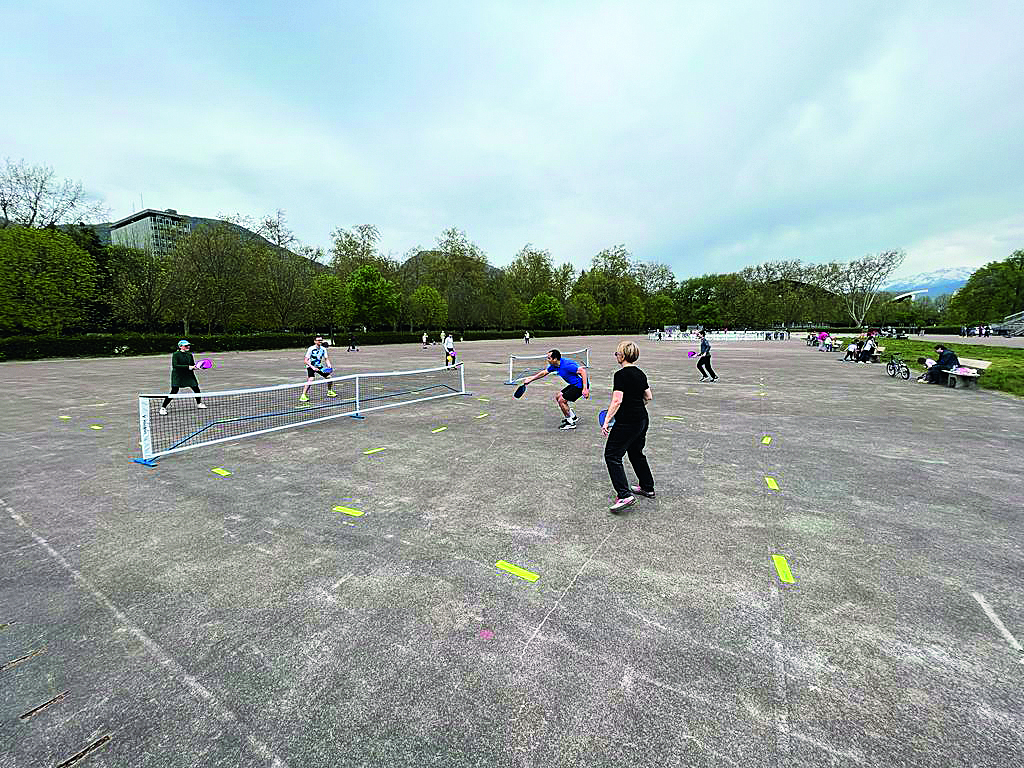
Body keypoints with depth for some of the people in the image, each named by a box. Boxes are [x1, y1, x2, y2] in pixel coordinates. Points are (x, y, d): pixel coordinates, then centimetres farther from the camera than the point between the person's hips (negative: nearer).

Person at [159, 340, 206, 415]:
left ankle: (199, 403, 31)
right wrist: (188, 367, -26)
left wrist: (195, 367, -9)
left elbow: (192, 365, 13)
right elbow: (175, 366, -20)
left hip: (189, 375, 5)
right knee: (174, 392, -10)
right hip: (177, 376, -5)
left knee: (196, 389, 7)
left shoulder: (189, 354, 7)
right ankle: (163, 408, 3)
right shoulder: (176, 354, -10)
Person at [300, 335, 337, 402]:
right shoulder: (311, 349, -18)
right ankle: (303, 396, -22)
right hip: (311, 367, -6)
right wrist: (312, 367, -29)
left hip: (319, 366, 6)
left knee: (329, 377, 3)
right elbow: (306, 361, -18)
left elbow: (326, 359, 4)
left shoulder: (323, 349, -2)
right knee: (310, 379, -26)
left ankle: (330, 392, 25)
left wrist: (329, 365, -16)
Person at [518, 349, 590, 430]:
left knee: (561, 400, -11)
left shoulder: (566, 365, -27)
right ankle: (572, 416, 29)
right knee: (558, 397, 16)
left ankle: (571, 423, 4)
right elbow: (544, 372, 17)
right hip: (574, 384, 10)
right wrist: (531, 379, 22)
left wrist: (585, 388, -33)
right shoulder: (554, 365, 2)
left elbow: (582, 371, -29)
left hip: (580, 384, -10)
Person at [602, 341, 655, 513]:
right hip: (643, 420, 9)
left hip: (627, 423, -9)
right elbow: (649, 397, 15)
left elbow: (617, 401, -21)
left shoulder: (621, 374, -16)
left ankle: (625, 495, -7)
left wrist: (606, 421, -18)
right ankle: (647, 488, 36)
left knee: (612, 455, -2)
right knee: (636, 453, 24)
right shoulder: (640, 373, 9)